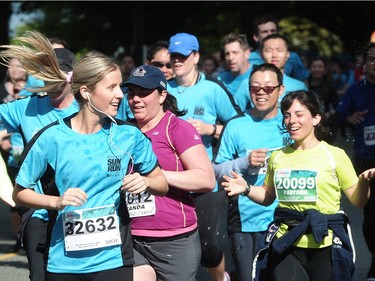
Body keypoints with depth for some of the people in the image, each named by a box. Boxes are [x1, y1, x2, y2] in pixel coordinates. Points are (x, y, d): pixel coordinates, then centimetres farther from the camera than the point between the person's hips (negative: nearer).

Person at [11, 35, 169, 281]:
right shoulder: (52, 138, -7)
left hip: (113, 260, 0)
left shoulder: (129, 135, -2)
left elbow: (162, 182, 10)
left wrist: (145, 182, -11)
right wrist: (56, 201, -16)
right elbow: (20, 192, 1)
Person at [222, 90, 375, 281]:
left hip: (325, 247, -3)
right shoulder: (277, 157, 8)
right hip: (285, 245, 3)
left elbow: (357, 201, -1)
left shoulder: (334, 155, -3)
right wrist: (247, 189, 4)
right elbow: (268, 197, 22)